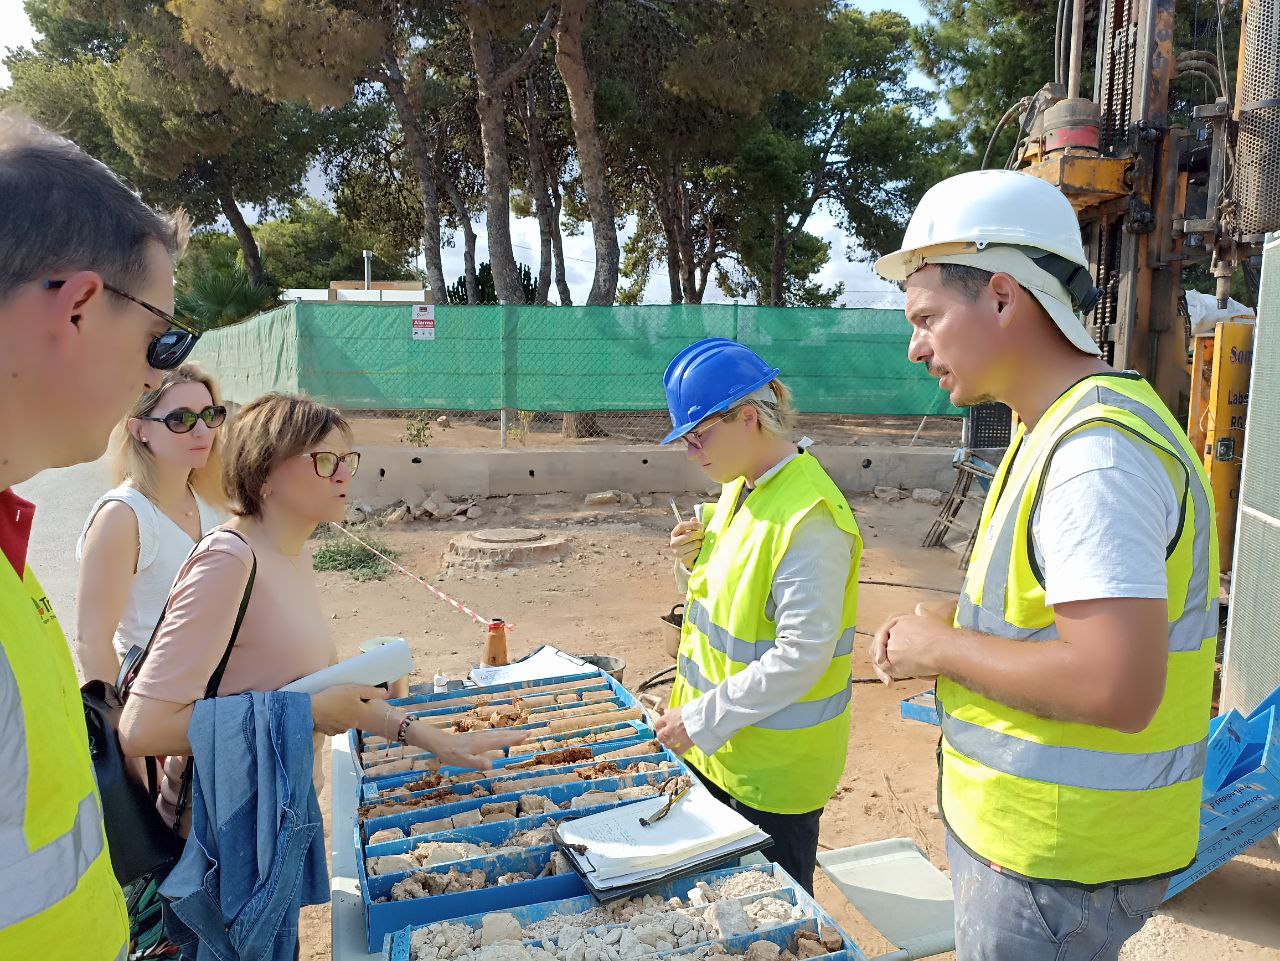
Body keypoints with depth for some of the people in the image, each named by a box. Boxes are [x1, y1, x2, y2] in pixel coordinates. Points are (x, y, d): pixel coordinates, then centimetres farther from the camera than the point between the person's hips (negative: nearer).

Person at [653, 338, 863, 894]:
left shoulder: (810, 518, -24)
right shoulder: (738, 489, 5)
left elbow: (803, 655, -26)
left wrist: (701, 720, -22)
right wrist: (692, 563, -6)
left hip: (775, 765, -8)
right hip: (717, 748, 8)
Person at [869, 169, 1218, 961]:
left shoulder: (1097, 451, -25)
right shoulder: (1060, 427, 8)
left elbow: (1114, 686, -32)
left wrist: (942, 647, -19)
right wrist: (936, 643, 1)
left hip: (1059, 860, -9)